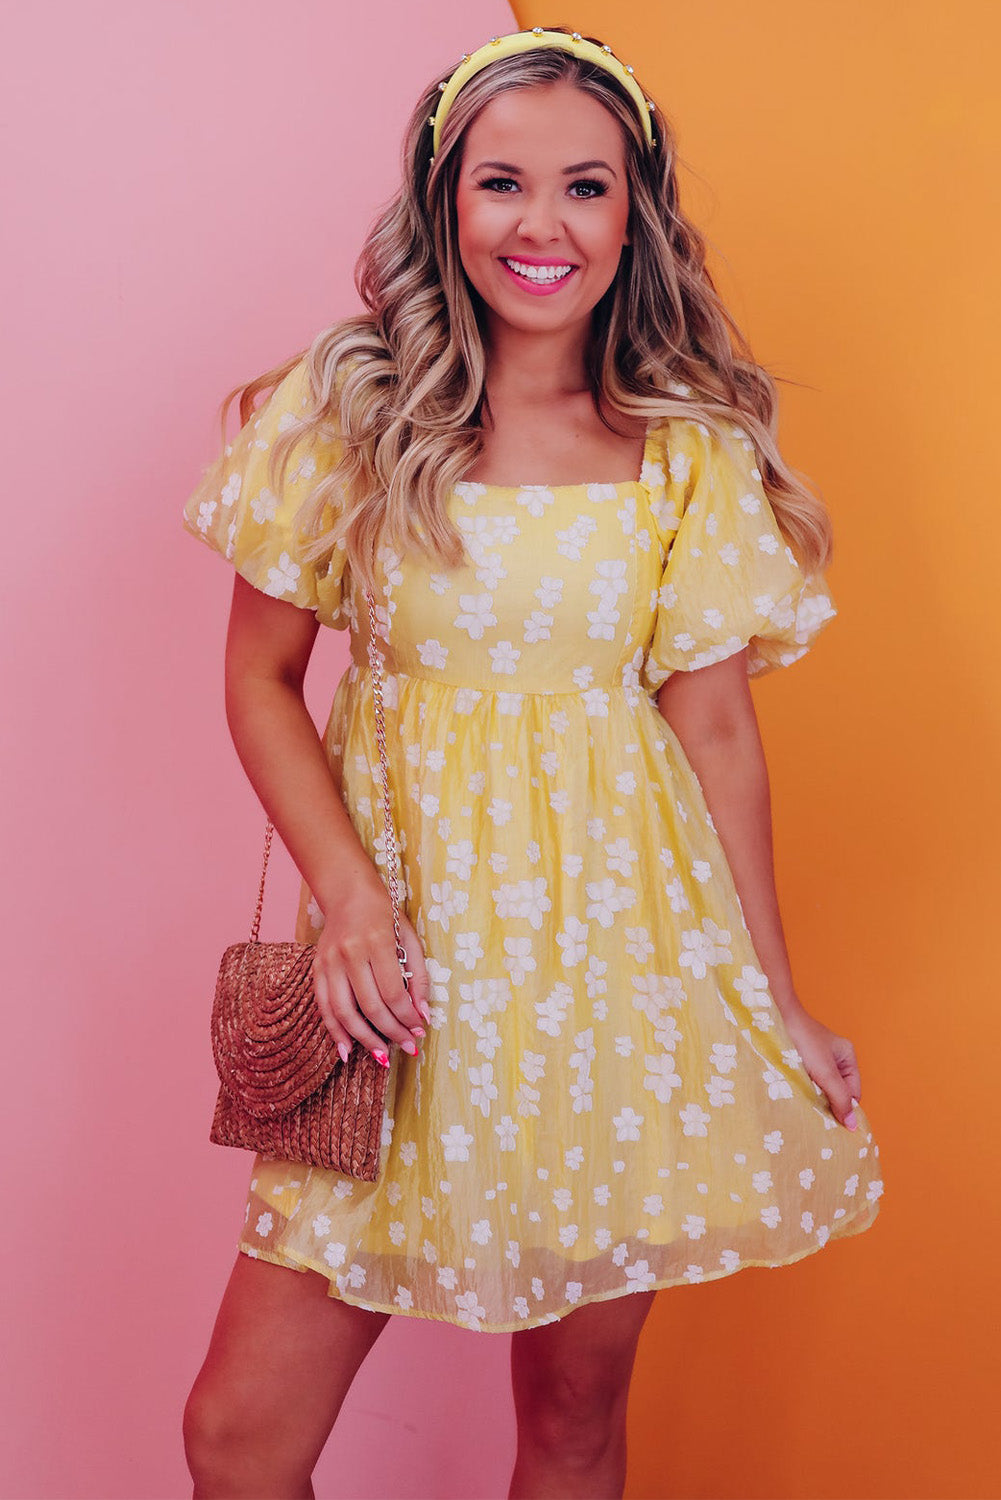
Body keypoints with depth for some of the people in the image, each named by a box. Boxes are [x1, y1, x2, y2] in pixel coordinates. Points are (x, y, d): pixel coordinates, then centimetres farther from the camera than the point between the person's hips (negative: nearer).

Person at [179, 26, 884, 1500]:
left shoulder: (690, 451, 1)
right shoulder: (347, 408, 0)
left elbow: (717, 727, 4)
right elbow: (260, 676, 3)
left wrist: (778, 1000, 5)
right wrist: (346, 896, -11)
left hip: (619, 955, 0)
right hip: (406, 942, 0)